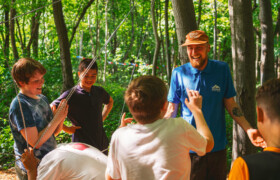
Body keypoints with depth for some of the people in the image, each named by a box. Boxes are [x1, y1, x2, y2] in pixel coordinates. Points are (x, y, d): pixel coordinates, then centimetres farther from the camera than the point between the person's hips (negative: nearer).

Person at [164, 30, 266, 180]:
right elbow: (172, 109, 2)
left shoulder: (222, 69, 0)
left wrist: (249, 130, -6)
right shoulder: (179, 73, -3)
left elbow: (230, 104, 4)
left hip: (217, 145, 2)